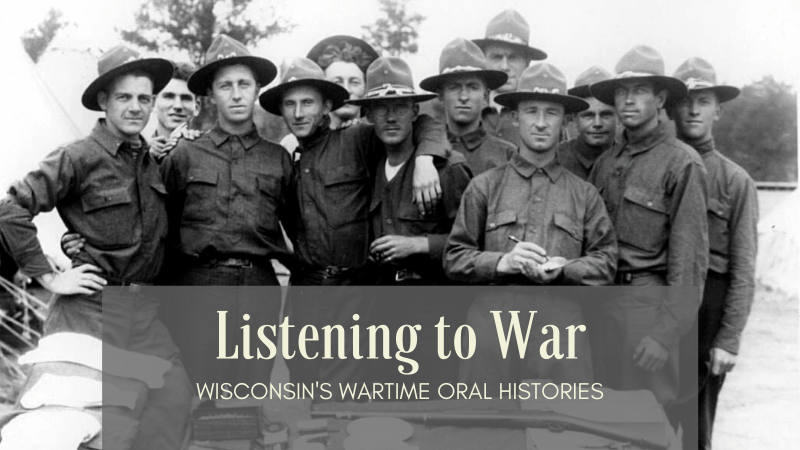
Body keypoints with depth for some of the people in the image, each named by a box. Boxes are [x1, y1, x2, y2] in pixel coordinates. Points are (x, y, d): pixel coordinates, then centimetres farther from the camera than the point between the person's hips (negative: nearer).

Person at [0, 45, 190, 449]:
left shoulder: (155, 161, 12)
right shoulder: (79, 158, -8)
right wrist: (48, 277, -12)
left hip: (145, 309, 6)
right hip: (92, 306, -6)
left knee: (172, 401, -2)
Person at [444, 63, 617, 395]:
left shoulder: (584, 194, 13)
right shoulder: (484, 186, 11)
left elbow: (605, 262, 8)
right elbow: (454, 258, 8)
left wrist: (562, 269, -10)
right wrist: (501, 262, -10)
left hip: (561, 327, 1)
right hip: (493, 326, 0)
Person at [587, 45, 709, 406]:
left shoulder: (681, 163, -6)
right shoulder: (605, 163, 12)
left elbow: (690, 257, -10)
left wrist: (666, 332, -15)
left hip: (648, 304, -6)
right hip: (603, 304, 6)